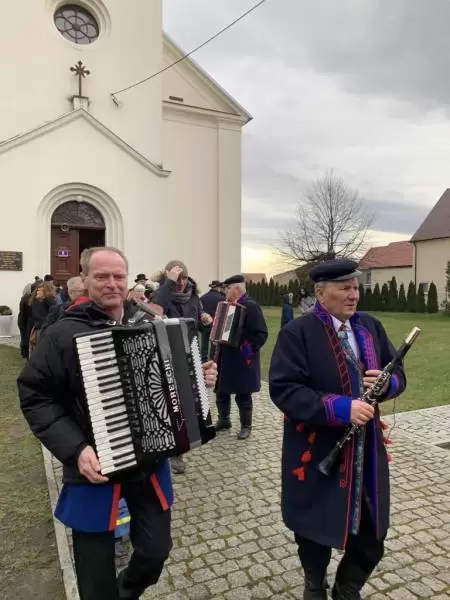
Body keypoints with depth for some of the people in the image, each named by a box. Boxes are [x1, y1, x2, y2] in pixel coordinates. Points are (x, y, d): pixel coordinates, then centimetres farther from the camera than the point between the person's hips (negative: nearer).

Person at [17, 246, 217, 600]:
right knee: (96, 569, 12)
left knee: (156, 549, 16)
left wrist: (198, 378, -4)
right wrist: (75, 448, -21)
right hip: (97, 469, -3)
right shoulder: (64, 333, -11)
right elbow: (36, 397, -11)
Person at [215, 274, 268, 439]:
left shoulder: (250, 306, -15)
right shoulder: (228, 305, 10)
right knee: (221, 392, 16)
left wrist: (247, 349, -22)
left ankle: (246, 426, 22)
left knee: (243, 395, 5)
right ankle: (223, 420, 34)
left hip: (242, 360, -8)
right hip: (225, 357, 8)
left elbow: (261, 334, -18)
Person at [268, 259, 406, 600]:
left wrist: (385, 382, -14)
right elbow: (283, 389, -21)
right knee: (316, 528, 17)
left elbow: (399, 375, 10)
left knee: (372, 534, 15)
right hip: (317, 452, -4)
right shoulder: (297, 333, -14)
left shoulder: (371, 327, 5)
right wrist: (339, 408, -28)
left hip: (366, 451, 5)